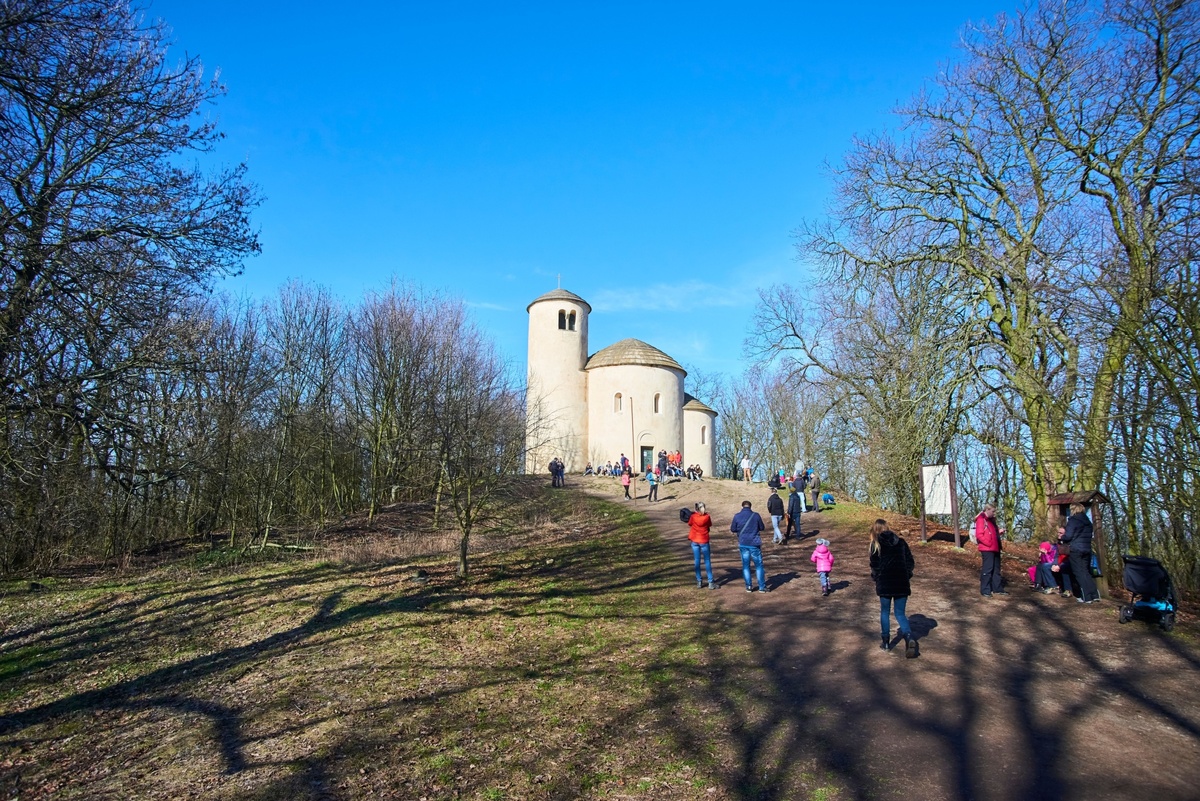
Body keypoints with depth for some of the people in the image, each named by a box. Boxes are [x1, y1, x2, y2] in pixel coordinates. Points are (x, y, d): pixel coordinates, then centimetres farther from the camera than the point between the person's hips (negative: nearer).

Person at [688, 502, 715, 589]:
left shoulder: (693, 516, -9)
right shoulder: (707, 517, -12)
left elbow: (689, 525, 6)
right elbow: (709, 526, 2)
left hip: (695, 541, 2)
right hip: (704, 541, -2)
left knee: (697, 561, 9)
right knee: (707, 561, 5)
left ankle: (698, 582, 11)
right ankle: (710, 583, 5)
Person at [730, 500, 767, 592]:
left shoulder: (737, 516, -6)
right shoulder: (755, 515, -7)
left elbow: (733, 529, 3)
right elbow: (762, 527, 4)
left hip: (743, 544, 1)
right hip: (754, 543, -1)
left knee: (745, 565, 12)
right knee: (759, 565, 8)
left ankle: (749, 586, 14)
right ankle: (762, 587, 8)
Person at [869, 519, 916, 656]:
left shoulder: (876, 544, -3)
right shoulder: (901, 541, 6)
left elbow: (874, 565, -3)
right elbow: (910, 560, 6)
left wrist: (875, 578, 11)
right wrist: (908, 576, 12)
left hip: (885, 583, -3)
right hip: (901, 583, 3)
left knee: (885, 612, 14)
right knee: (900, 614, 8)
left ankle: (885, 641, 19)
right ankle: (909, 637, -16)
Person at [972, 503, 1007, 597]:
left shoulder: (991, 520, 18)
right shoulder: (981, 520, -10)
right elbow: (979, 535, -18)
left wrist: (999, 531, 7)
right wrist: (989, 543, -20)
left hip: (995, 548, 9)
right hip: (986, 549, -9)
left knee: (996, 569, 13)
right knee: (987, 568, -8)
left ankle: (997, 588, 21)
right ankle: (985, 590, -3)